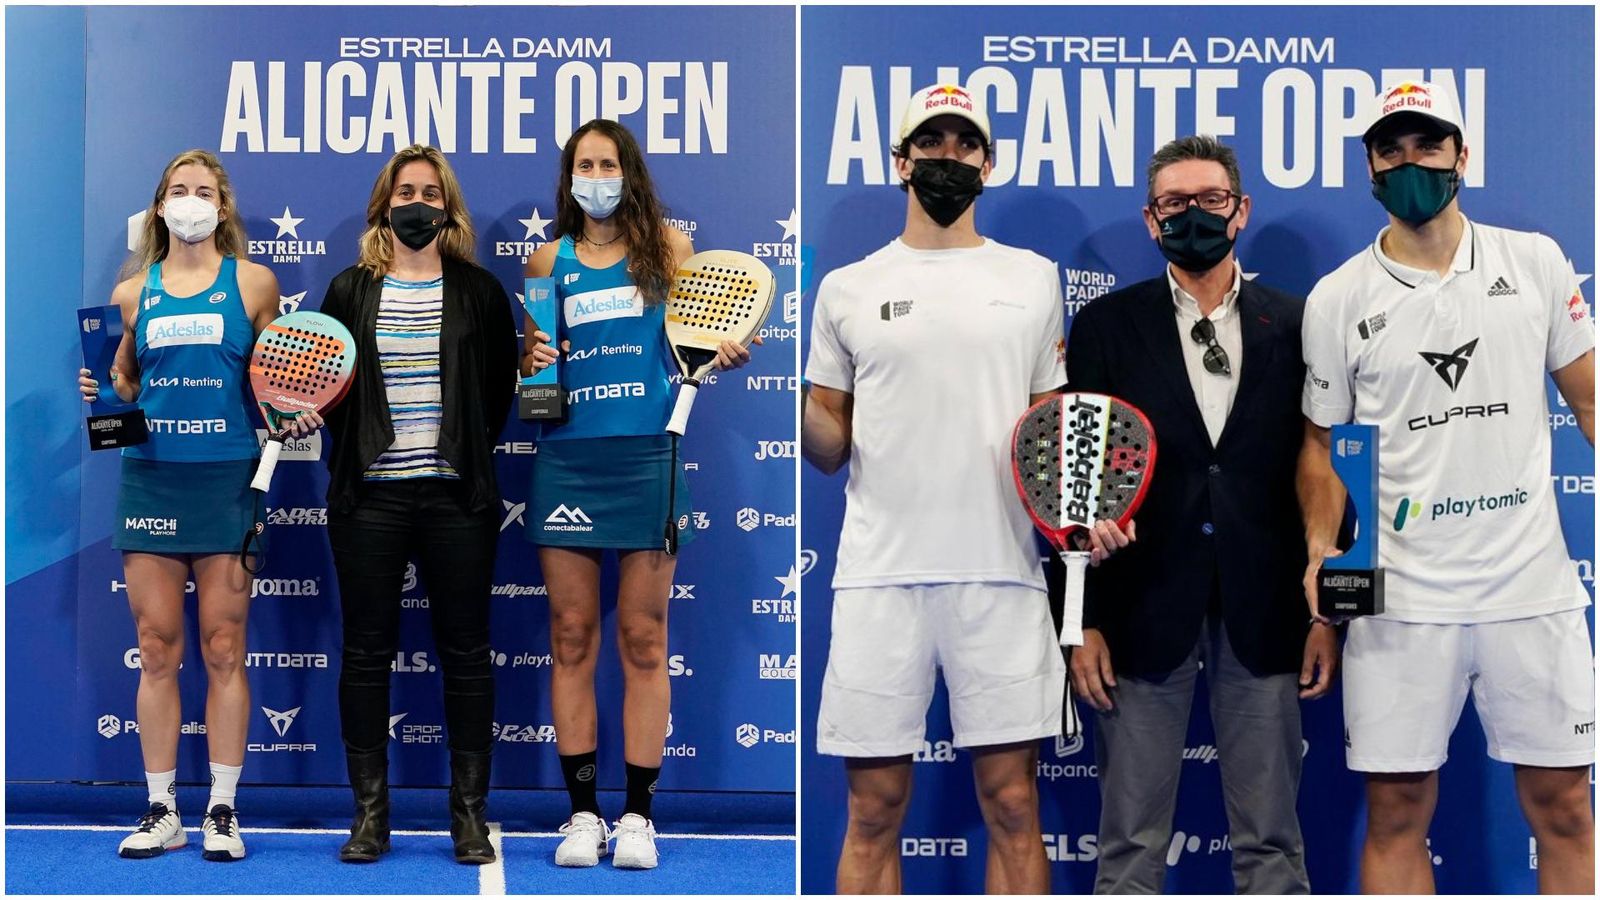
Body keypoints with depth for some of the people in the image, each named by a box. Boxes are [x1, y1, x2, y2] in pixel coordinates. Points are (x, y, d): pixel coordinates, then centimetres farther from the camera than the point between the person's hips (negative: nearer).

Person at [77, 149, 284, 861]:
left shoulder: (253, 282, 6)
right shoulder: (134, 291, 11)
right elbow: (124, 385, 19)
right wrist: (100, 389, -2)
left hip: (228, 479, -2)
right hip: (150, 477, 2)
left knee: (224, 648, 0)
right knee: (157, 648, 3)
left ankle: (222, 810, 9)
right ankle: (161, 811, 12)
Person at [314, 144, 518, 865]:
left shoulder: (479, 291, 6)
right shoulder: (351, 290, 7)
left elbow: (500, 389, 10)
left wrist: (467, 456, 6)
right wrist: (354, 452, -3)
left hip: (457, 496, 0)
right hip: (370, 496, 1)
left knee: (466, 651, 3)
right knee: (366, 651, 4)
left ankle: (469, 808, 11)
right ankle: (370, 809, 13)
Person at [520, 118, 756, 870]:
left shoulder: (667, 245, 6)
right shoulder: (550, 260, 9)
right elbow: (528, 364, 14)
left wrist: (723, 356, -13)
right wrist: (530, 363, -8)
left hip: (648, 459, -1)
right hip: (565, 461, 2)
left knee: (643, 639, 2)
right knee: (571, 637, 3)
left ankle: (638, 815, 10)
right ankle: (582, 813, 12)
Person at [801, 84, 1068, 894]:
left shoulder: (1033, 279, 13)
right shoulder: (847, 288, 9)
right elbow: (829, 447, 10)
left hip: (1000, 575, 1)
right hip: (879, 575, 0)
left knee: (1013, 805, 3)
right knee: (873, 812, 2)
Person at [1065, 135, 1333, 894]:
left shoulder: (1295, 325, 6)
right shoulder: (1106, 326, 3)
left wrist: (1329, 612, 3)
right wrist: (1083, 622, -3)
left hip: (1265, 617, 1)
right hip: (1145, 610, -1)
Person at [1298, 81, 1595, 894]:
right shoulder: (1336, 300, 2)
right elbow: (1323, 441, 8)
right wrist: (1321, 548, -6)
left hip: (1534, 586, 1)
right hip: (1398, 598, -1)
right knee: (1395, 813, 4)